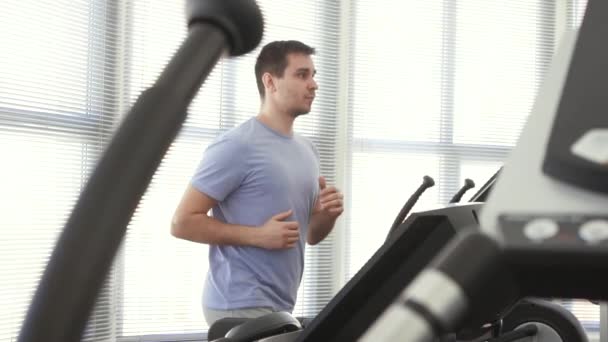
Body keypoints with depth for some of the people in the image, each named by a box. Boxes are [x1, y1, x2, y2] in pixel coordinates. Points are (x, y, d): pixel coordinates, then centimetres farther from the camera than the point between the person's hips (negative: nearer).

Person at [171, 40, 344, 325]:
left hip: (280, 306, 8)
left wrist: (328, 215, -2)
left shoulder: (307, 150, 14)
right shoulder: (238, 146, -12)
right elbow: (182, 222, -14)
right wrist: (258, 235, -20)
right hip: (241, 305, -8)